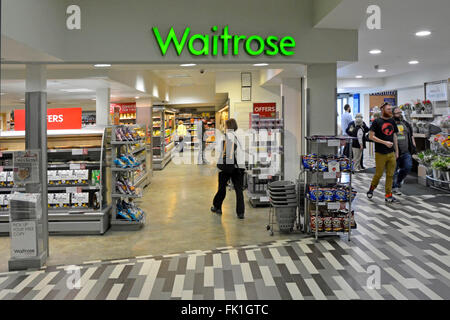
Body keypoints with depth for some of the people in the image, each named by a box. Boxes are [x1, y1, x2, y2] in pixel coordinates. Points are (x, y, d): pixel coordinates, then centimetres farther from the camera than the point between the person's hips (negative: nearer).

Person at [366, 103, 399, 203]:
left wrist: (396, 151, 16)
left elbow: (394, 136, 19)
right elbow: (371, 136, -10)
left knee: (390, 175, 4)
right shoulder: (377, 122, -4)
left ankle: (388, 196, 10)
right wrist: (385, 142, -16)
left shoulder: (392, 121, 14)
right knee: (379, 174, 1)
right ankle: (371, 189, 25)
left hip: (391, 153, 5)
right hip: (380, 153, -5)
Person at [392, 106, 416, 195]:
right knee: (394, 170, 1)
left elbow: (411, 136, 23)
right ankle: (394, 187, 15)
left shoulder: (406, 124, 14)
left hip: (406, 152, 4)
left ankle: (399, 179, 19)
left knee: (408, 167, -8)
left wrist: (414, 146, 16)